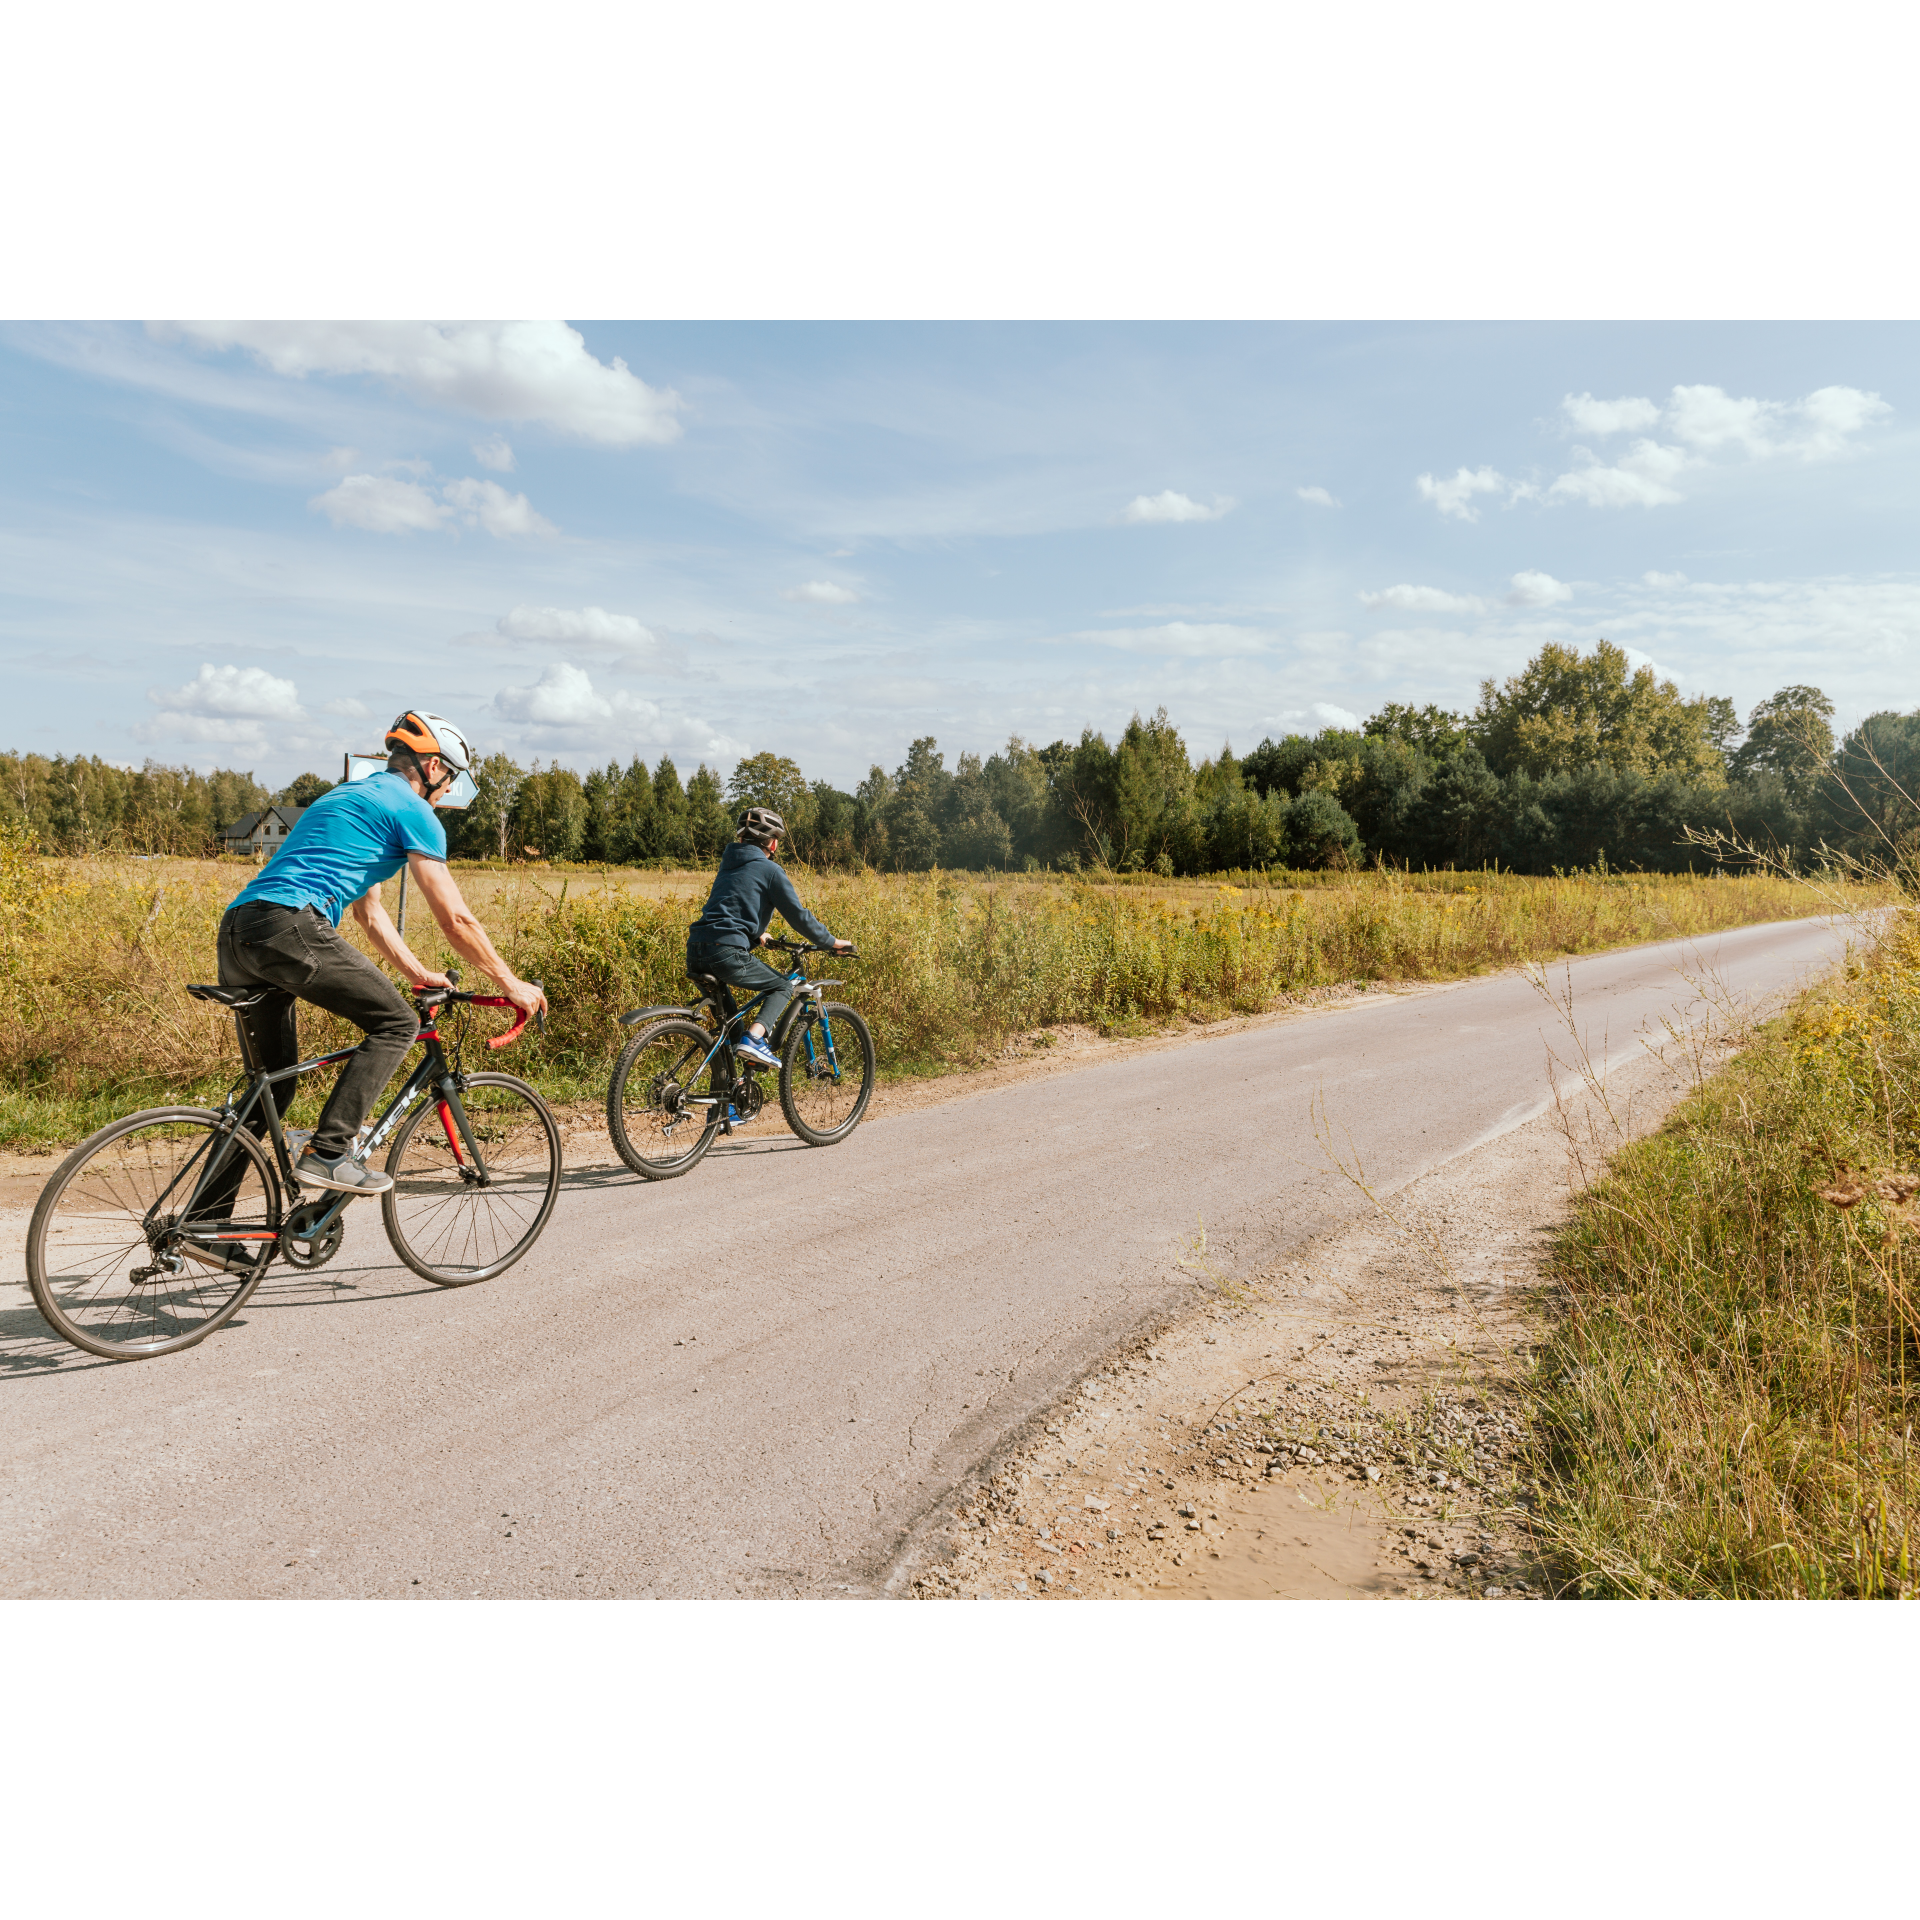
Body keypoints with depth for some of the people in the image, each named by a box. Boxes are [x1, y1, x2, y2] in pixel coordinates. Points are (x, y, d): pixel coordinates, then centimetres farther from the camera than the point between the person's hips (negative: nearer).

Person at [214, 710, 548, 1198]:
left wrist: (418, 974, 36)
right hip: (289, 926, -9)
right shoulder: (412, 810, 2)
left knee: (273, 1083, 19)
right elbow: (455, 920, 0)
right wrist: (511, 984, 10)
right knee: (395, 1024, 1)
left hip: (235, 933, 9)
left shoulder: (349, 794, 31)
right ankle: (327, 1154, -7)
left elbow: (369, 912, 35)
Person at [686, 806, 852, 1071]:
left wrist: (755, 934, 49)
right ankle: (753, 1038, -11)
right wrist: (832, 942, 12)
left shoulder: (728, 864, 24)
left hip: (695, 953, 8)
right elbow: (798, 915, 1)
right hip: (726, 953, -8)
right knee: (784, 987, 11)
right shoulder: (770, 870, 1)